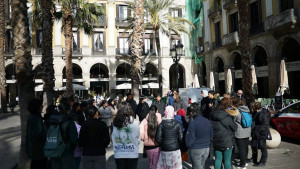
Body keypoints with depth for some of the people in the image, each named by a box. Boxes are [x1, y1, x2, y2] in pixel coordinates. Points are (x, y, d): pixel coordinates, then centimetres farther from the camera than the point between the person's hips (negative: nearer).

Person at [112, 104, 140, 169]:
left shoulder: (116, 123, -6)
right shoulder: (134, 122, -12)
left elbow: (113, 139, -2)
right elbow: (137, 139, -4)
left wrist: (115, 149, 12)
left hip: (118, 154, 2)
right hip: (132, 154, -2)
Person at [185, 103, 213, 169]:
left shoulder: (192, 124, -22)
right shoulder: (207, 121, -2)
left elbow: (190, 139, -18)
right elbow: (211, 135, 8)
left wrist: (188, 145, 1)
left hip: (196, 149, -6)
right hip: (206, 148, 6)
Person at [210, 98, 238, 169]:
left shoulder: (213, 115, 0)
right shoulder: (227, 117, -19)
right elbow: (234, 128, -8)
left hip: (216, 141, 5)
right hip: (227, 142, -5)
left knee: (218, 159, 14)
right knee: (227, 160, 8)